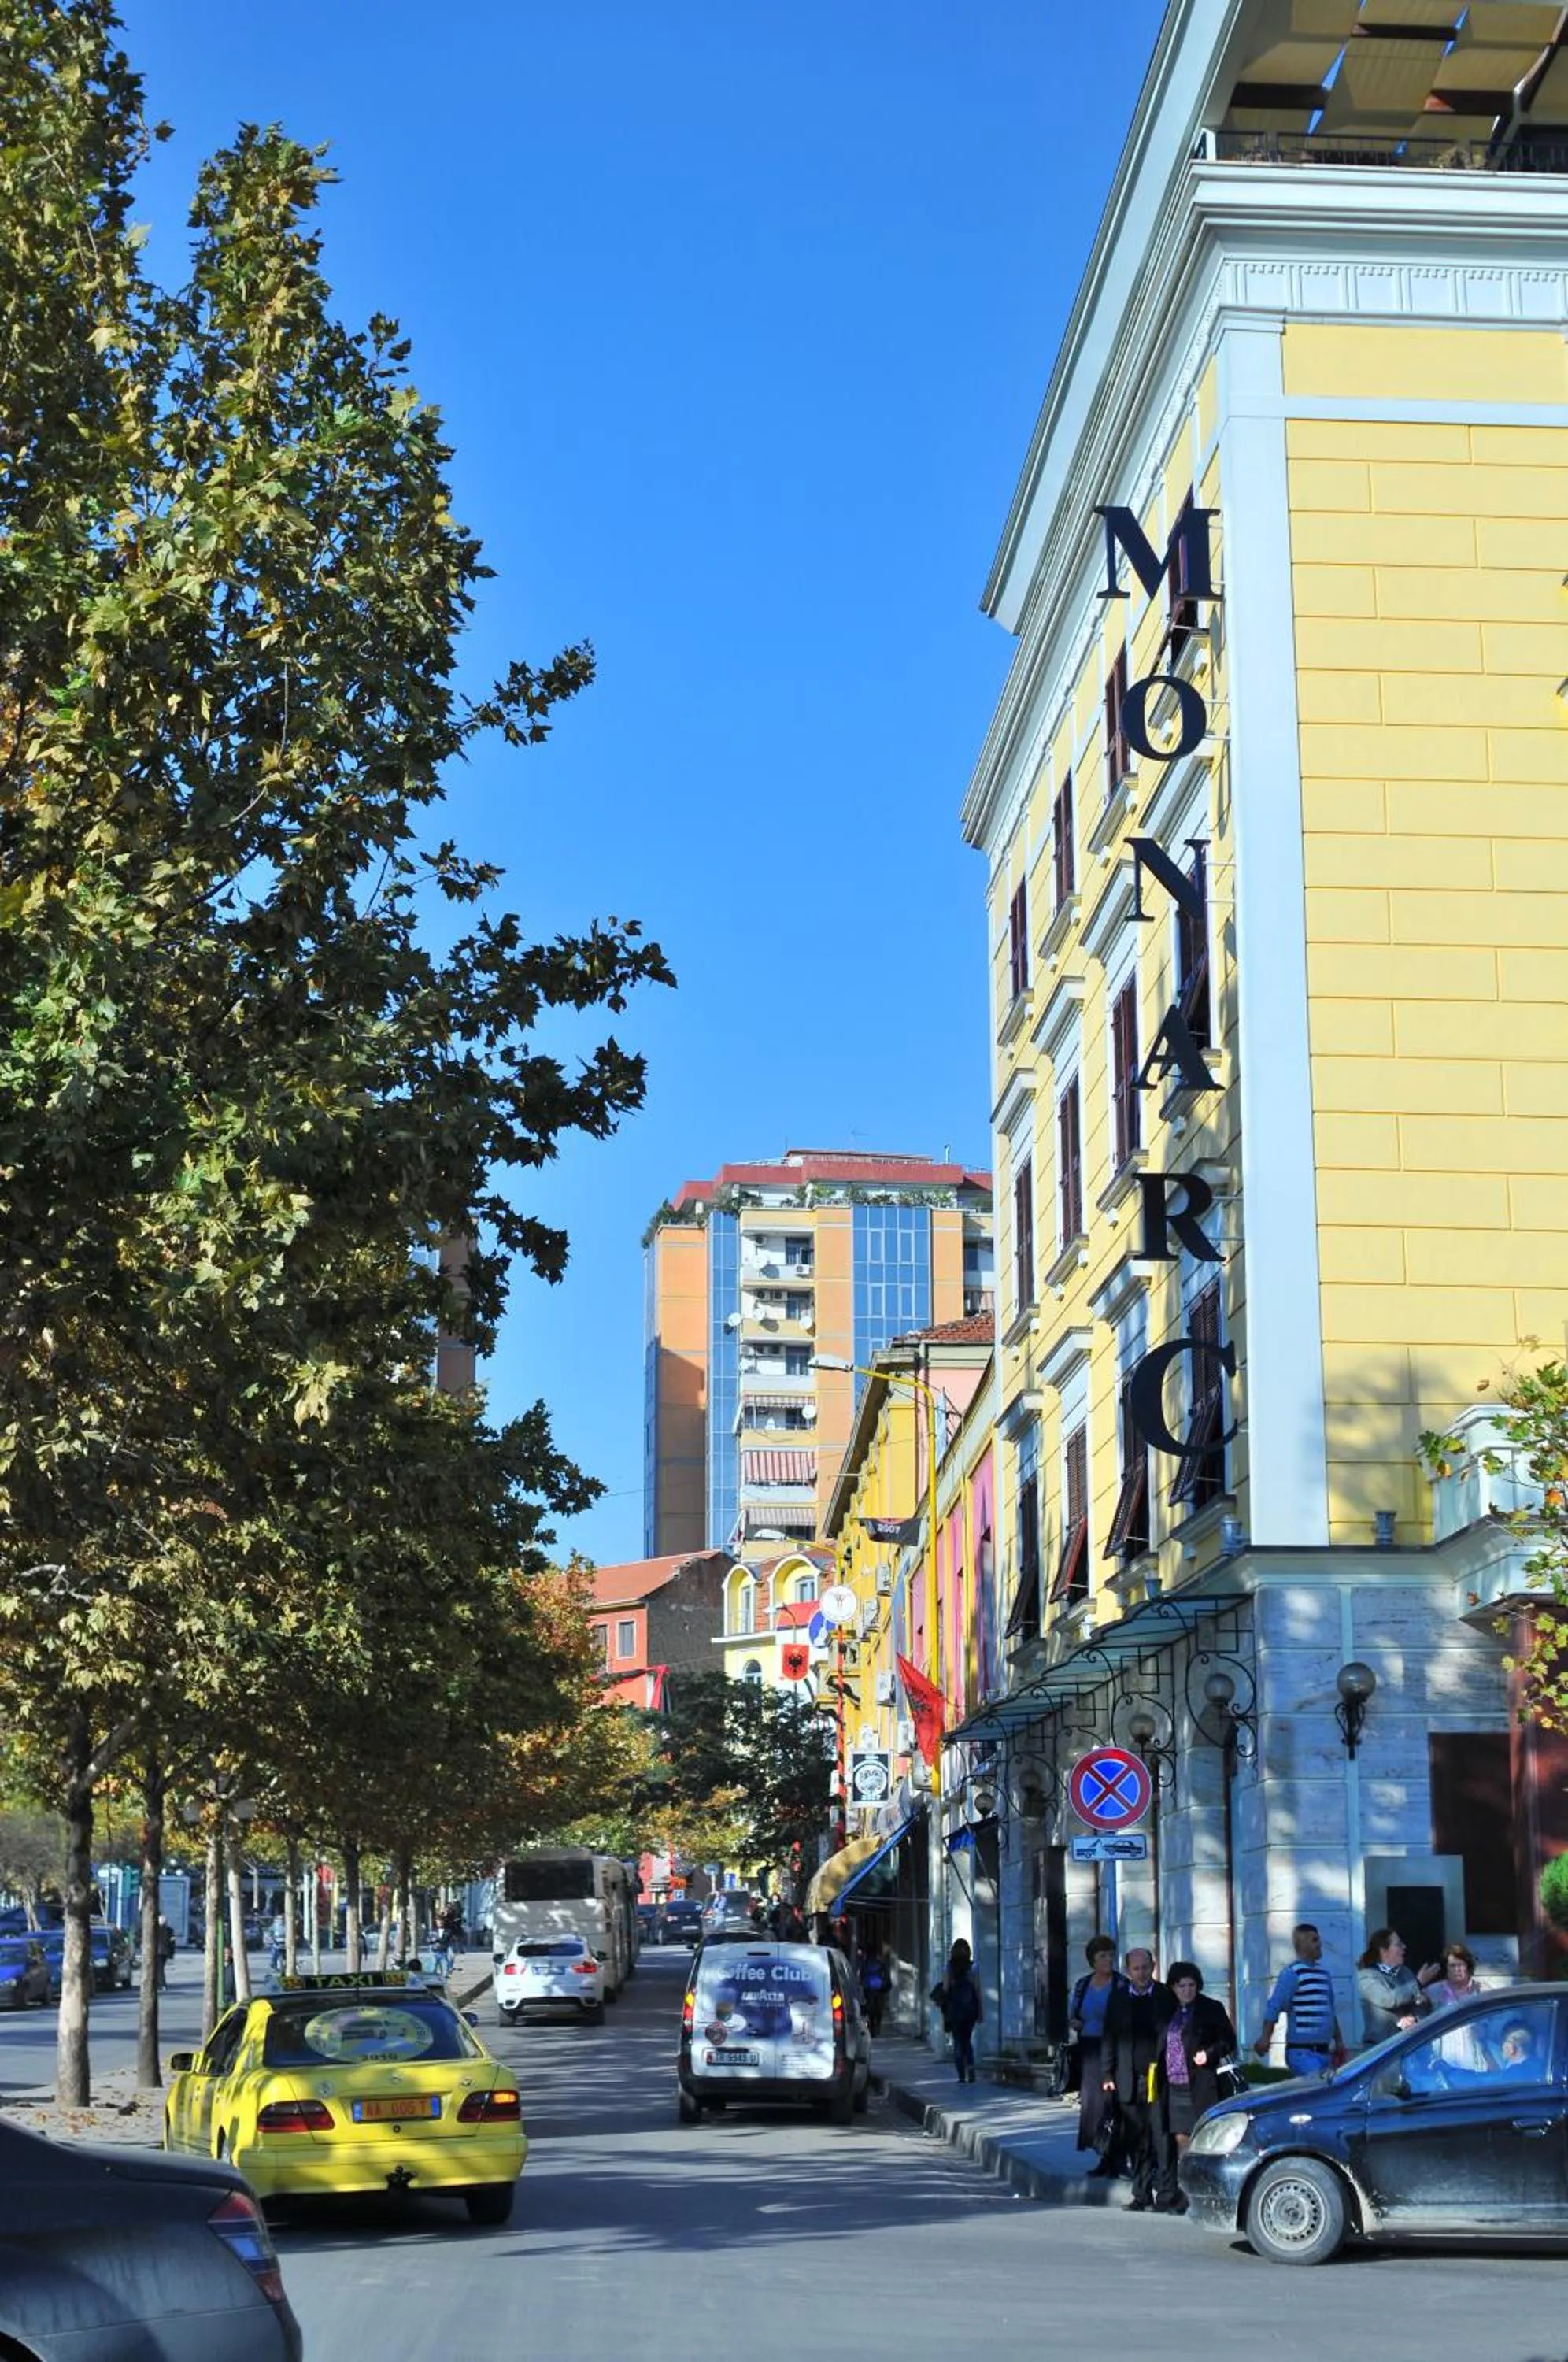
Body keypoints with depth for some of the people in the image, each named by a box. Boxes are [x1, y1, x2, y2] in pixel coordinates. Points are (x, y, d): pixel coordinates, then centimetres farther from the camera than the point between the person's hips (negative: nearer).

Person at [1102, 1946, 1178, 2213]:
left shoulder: (1167, 1996, 4)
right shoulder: (1118, 1998, 10)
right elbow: (1110, 2038, 11)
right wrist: (1108, 2074, 5)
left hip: (1159, 2077, -2)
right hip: (1129, 2079, 2)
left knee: (1162, 2138, -6)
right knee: (1136, 2141, 4)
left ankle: (1166, 2196, -2)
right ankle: (1142, 2195, 12)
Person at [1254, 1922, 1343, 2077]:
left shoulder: (1323, 1973, 16)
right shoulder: (1292, 1973, -8)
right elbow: (1274, 2007, -15)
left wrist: (1338, 2042, 24)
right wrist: (1265, 2038, -23)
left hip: (1324, 2051, 8)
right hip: (1302, 2052, -8)